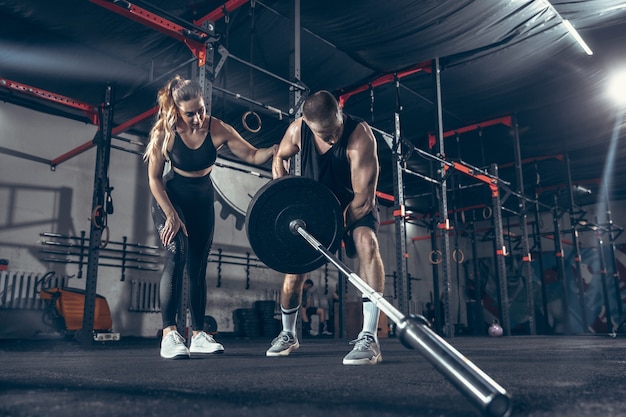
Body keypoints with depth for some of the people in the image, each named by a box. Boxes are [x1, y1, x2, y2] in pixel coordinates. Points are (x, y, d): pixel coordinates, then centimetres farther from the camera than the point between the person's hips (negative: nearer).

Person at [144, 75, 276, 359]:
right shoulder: (165, 133, -21)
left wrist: (273, 151, -34)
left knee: (198, 266, 4)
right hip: (170, 197, -3)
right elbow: (154, 178, -14)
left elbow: (252, 155, -13)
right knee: (177, 254, -23)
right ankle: (169, 334, -22)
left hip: (202, 200, 3)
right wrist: (171, 215, -19)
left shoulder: (218, 130, -18)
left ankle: (198, 334, 11)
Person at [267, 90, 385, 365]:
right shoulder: (297, 130, -19)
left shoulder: (360, 136, -32)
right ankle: (288, 334, 29)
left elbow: (364, 197, -32)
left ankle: (369, 337, -34)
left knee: (366, 242, -35)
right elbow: (280, 158, 3)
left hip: (354, 204, -3)